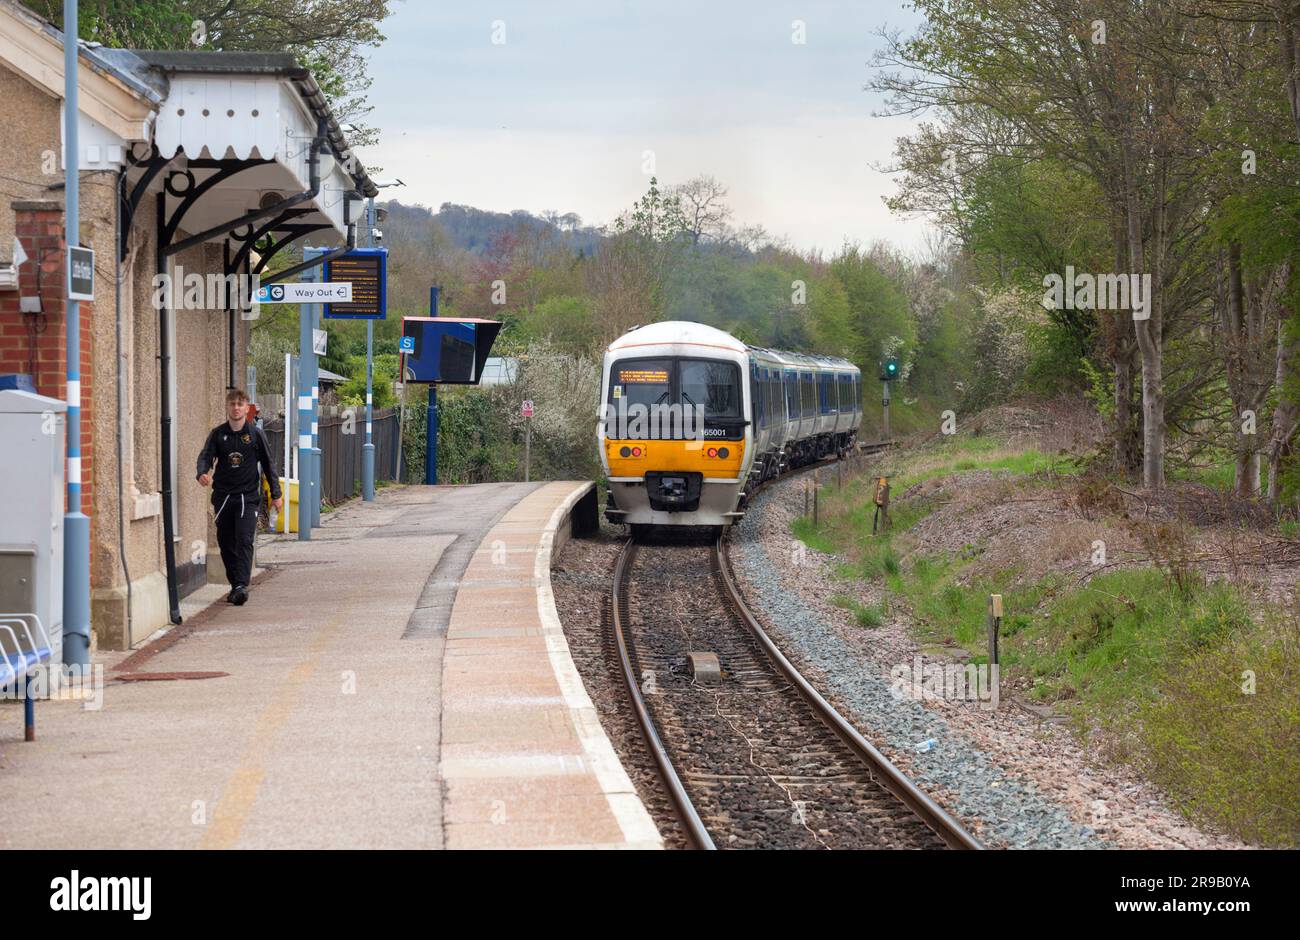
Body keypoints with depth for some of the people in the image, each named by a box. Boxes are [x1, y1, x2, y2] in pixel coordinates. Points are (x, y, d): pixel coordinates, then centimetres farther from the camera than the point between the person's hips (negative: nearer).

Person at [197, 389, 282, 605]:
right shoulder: (218, 434, 5)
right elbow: (206, 456, -7)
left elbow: (268, 464, 7)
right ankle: (235, 585, 19)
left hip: (247, 496, -3)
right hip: (223, 496, 3)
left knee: (244, 540, -15)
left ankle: (242, 585, -22)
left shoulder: (255, 434, 2)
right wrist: (203, 473, -30)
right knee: (226, 543, 7)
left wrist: (276, 494, 7)